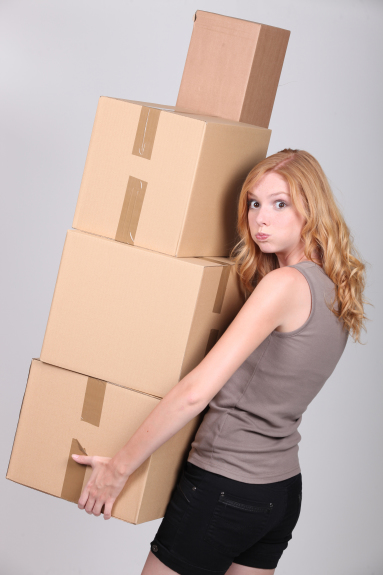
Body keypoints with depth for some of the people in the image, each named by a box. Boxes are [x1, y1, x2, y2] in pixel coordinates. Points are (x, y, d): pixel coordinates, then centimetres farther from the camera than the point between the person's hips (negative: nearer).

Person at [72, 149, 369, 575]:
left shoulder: (285, 284, -20)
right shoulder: (334, 290, 6)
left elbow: (196, 392, -25)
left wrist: (119, 467, -17)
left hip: (225, 489, -8)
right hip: (283, 489, 8)